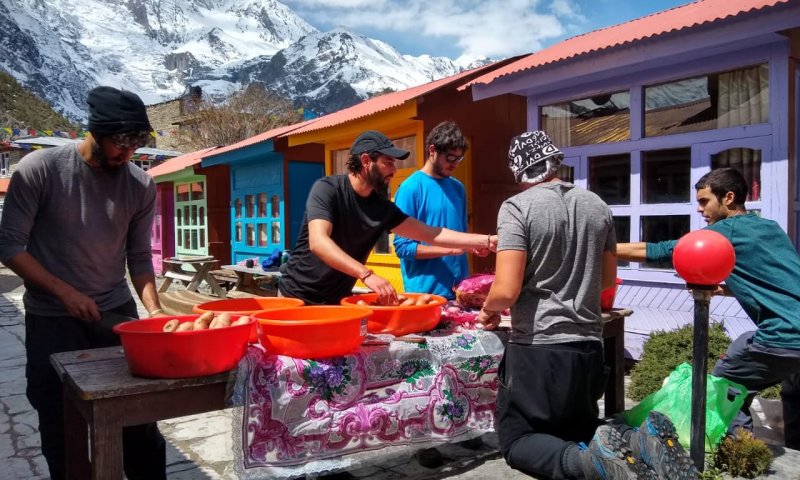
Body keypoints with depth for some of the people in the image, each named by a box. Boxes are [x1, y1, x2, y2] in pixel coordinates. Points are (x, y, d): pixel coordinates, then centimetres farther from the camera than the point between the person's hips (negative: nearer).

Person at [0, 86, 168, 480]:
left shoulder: (141, 186, -2)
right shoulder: (39, 169, -11)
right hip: (51, 320, -2)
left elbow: (139, 258, 3)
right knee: (61, 432, 8)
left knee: (140, 425, 5)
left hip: (117, 314, 2)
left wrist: (154, 311, -10)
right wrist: (64, 291, -17)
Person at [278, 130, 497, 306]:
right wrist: (367, 275, -44)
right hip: (299, 296, -5)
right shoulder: (327, 189, -18)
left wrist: (486, 240, -7)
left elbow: (430, 234, -1)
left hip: (338, 299, 5)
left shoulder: (382, 206, -1)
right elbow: (318, 242, -33)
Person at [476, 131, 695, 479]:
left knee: (516, 440, 11)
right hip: (588, 345, 6)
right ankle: (633, 443, -6)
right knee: (579, 430, 26)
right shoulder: (598, 206, 6)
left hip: (536, 348, -6)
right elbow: (608, 279, 16)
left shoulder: (517, 207, -12)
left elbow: (507, 291, -19)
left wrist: (488, 310, 3)